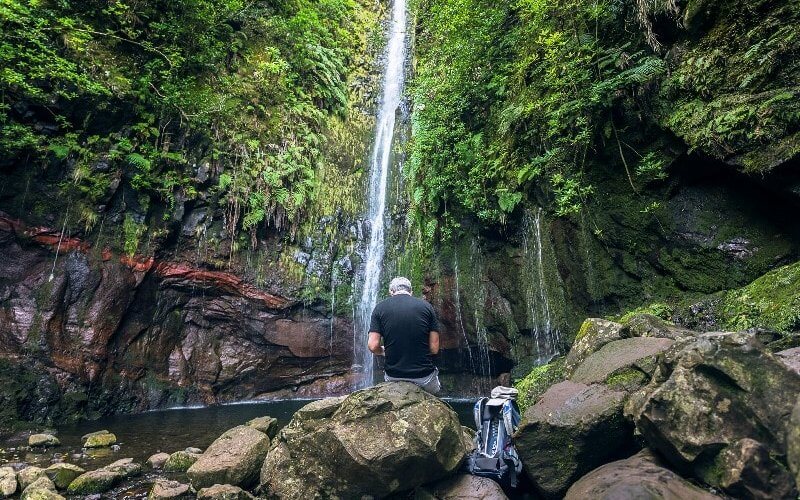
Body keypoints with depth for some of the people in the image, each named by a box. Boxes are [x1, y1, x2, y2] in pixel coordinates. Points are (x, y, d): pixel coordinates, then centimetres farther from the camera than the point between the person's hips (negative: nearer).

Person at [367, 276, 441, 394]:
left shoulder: (380, 307, -2)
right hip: (424, 377, 1)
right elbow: (434, 348, -4)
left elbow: (373, 345, -9)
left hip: (393, 377, 0)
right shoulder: (426, 307, -2)